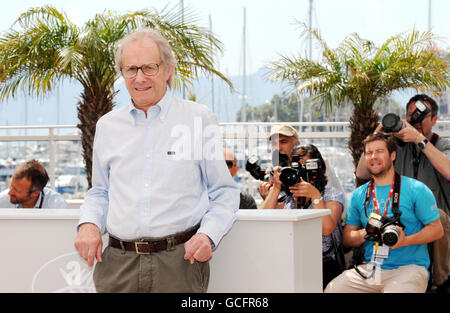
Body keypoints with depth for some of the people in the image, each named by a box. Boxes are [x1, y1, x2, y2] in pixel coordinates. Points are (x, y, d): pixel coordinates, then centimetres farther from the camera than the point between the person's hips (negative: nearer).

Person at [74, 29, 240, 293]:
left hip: (180, 262, -3)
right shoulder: (107, 125, 12)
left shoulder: (200, 119, 2)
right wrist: (89, 223, 2)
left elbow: (225, 192, 5)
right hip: (118, 264, 3)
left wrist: (208, 235, -12)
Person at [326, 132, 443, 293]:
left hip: (409, 267, -4)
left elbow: (437, 229, -1)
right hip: (370, 267, 4)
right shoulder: (358, 195, 14)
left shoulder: (416, 189, 1)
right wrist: (365, 234, -8)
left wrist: (405, 240, -16)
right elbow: (347, 238, 15)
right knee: (331, 289, -17)